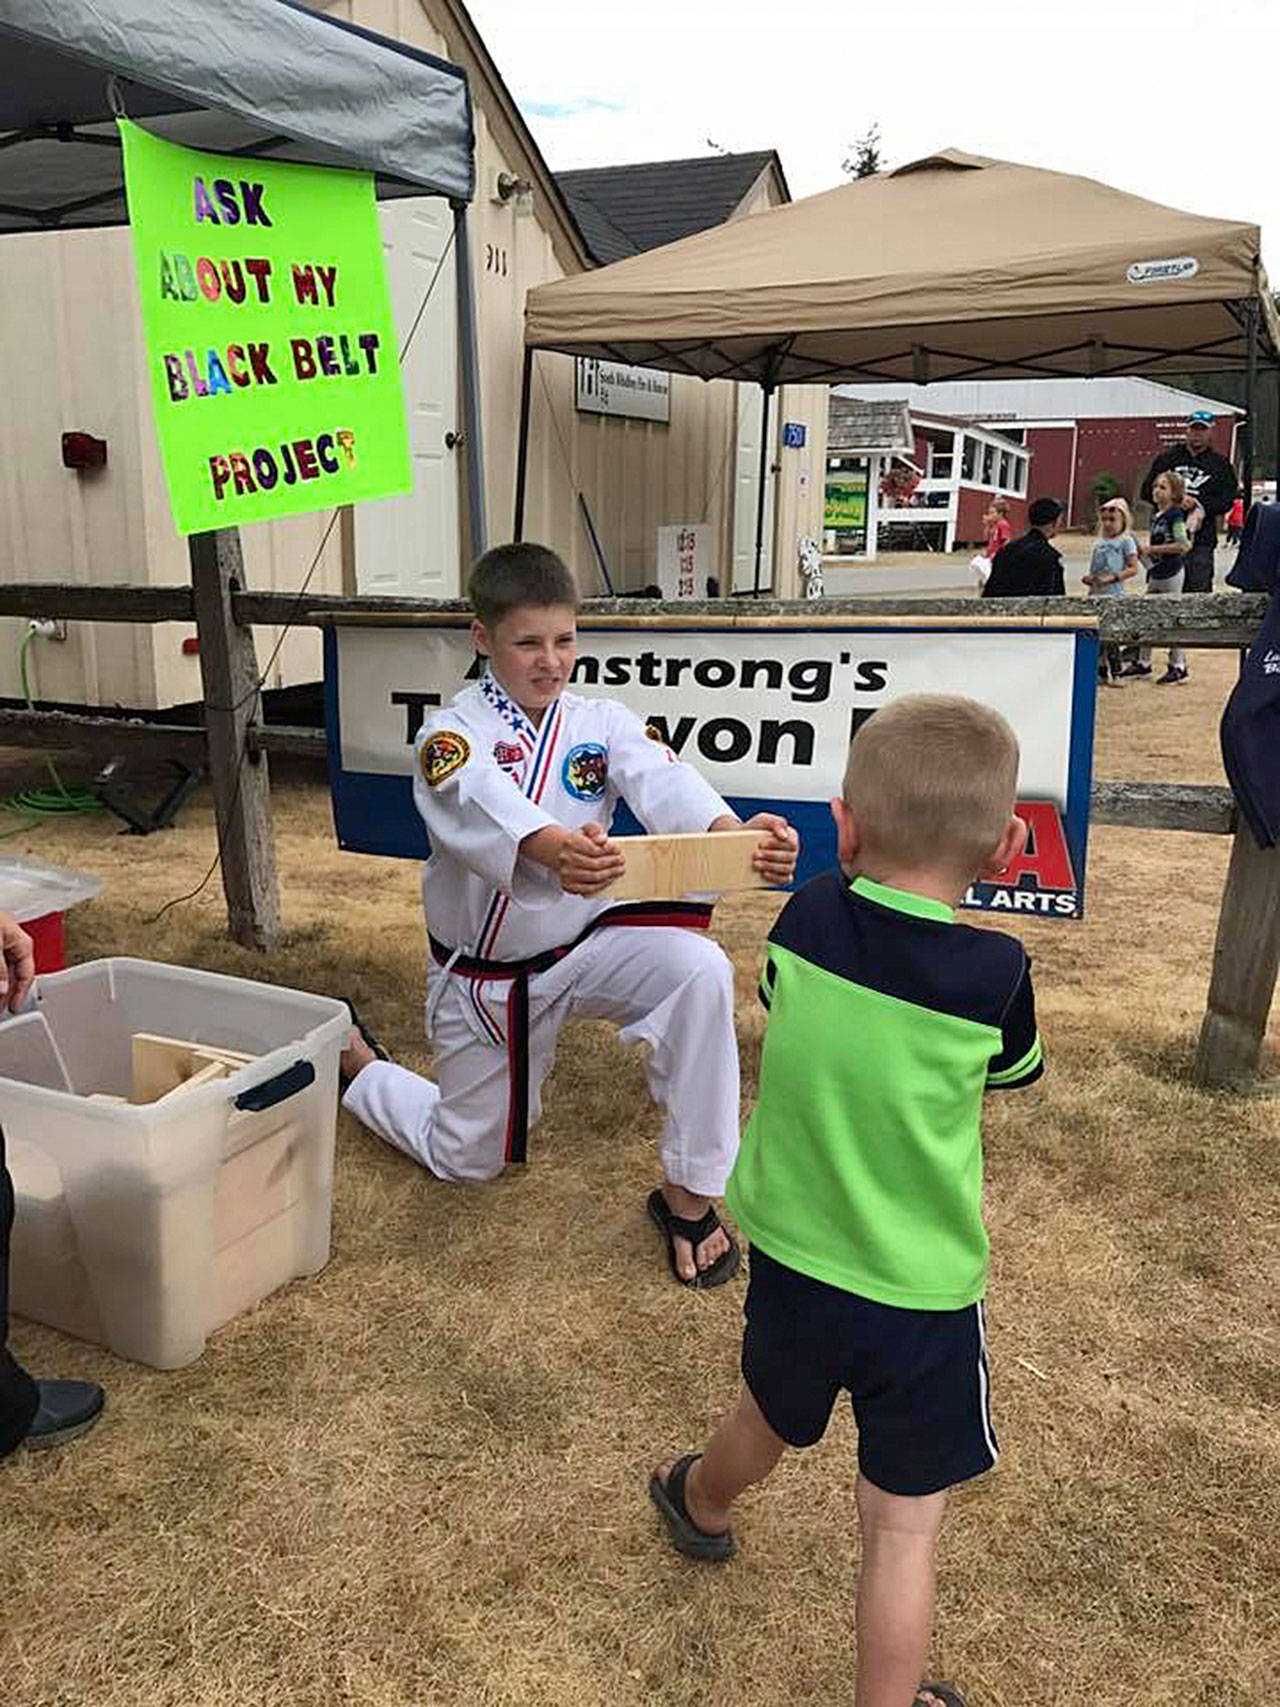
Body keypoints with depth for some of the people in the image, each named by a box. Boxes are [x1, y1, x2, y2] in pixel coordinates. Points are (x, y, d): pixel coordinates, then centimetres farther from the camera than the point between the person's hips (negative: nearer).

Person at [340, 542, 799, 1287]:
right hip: (485, 976, -2)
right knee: (465, 1159, 13)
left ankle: (688, 1194, -13)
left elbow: (667, 786, -27)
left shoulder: (604, 723, -6)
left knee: (699, 971, -29)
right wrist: (553, 849, -64)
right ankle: (350, 1058, 43)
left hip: (586, 942, 2)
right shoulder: (451, 736, -16)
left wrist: (739, 832, -51)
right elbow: (482, 805, -40)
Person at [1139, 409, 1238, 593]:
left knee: (1199, 587, -6)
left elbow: (1225, 502, 1)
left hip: (1200, 538, -1)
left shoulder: (1220, 463, 9)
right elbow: (1147, 491, 8)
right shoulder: (1167, 457, 13)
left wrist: (1195, 503, -13)